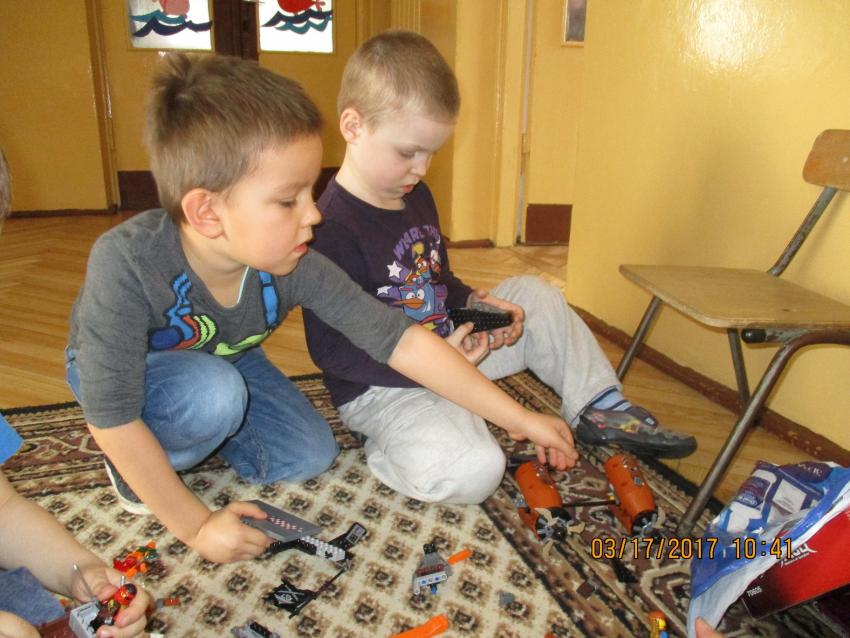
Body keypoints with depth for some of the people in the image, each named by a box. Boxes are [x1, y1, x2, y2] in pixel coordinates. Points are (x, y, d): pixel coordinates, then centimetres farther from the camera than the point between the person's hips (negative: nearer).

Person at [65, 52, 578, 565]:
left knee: (309, 457, -5)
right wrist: (195, 526, -28)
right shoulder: (127, 261, -41)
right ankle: (130, 468, -2)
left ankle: (186, 427, 16)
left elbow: (400, 341, -27)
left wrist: (518, 418, -23)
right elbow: (112, 417, -33)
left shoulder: (298, 268, -30)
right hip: (121, 371, -4)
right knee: (214, 391, -35)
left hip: (223, 361, 4)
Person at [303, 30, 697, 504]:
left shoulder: (416, 196, 6)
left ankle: (601, 409, 18)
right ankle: (392, 445, -1)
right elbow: (333, 352, -23)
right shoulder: (332, 226, -24)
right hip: (382, 386, -9)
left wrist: (473, 302, -2)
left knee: (534, 296, 10)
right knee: (474, 472, -32)